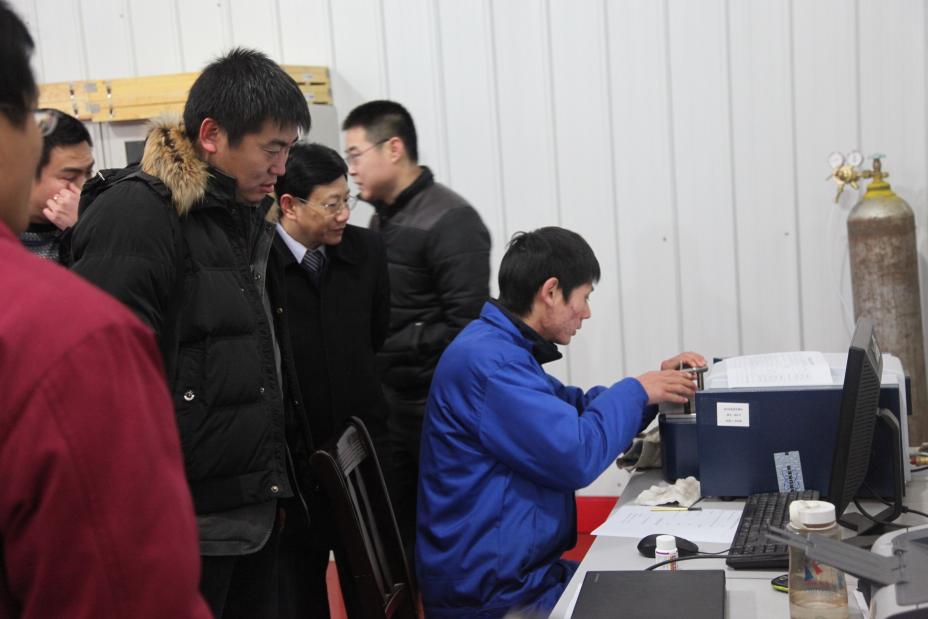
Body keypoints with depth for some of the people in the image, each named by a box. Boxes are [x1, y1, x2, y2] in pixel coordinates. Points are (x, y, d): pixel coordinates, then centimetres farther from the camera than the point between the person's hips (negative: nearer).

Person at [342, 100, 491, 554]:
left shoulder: (450, 221, -15)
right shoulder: (381, 218, 11)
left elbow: (464, 327, -20)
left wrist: (385, 346, -16)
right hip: (392, 407, 8)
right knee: (396, 538, 15)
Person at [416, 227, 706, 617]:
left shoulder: (501, 348, 12)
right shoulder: (486, 361, -21)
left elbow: (573, 410, 21)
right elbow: (576, 457, -23)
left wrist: (654, 384, 9)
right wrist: (636, 392, -9)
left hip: (518, 569, 10)